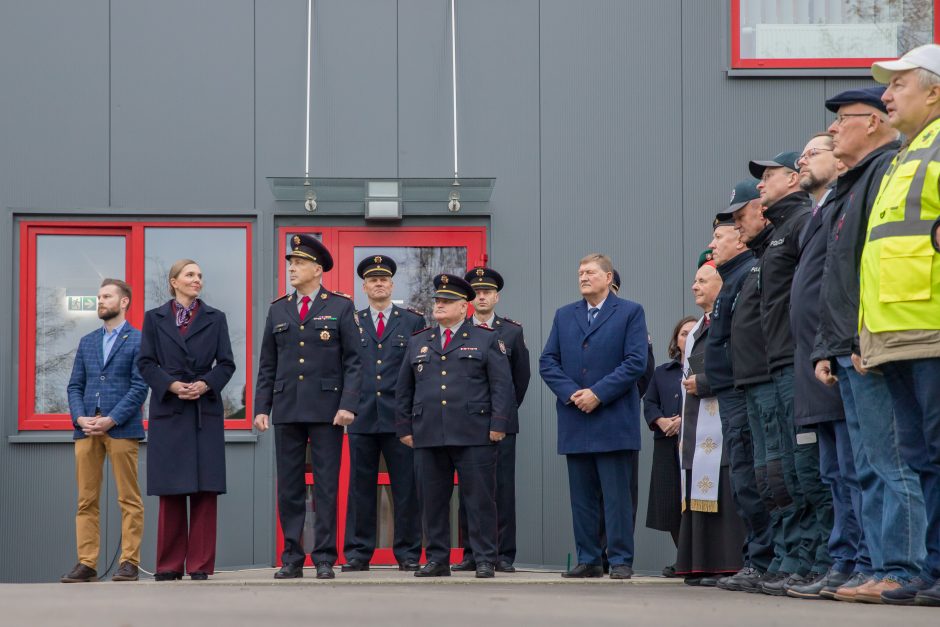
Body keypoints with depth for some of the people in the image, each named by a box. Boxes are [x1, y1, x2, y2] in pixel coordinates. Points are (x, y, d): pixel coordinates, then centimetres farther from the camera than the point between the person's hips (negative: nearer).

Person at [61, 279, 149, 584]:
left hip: (121, 428, -5)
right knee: (86, 500, 3)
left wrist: (111, 420, -14)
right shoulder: (87, 342, 20)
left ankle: (129, 562, -1)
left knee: (129, 499, -3)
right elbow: (75, 386, 16)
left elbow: (140, 387, -6)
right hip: (86, 428, 5)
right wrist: (80, 418, -3)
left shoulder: (138, 341, 2)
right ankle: (86, 564, 5)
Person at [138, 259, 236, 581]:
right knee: (170, 491, 1)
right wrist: (172, 385, -11)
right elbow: (145, 363, 4)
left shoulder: (215, 319, 11)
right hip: (168, 410, 0)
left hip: (205, 410, 1)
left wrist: (205, 385, -11)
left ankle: (200, 564, 1)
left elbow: (227, 363, 7)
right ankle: (169, 565, 7)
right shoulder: (154, 318, 10)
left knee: (205, 490, -3)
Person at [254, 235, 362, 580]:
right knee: (289, 488, 5)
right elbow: (267, 365, 13)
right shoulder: (278, 310, 12)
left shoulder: (341, 307, 3)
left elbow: (353, 362, -1)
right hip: (287, 410, 3)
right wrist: (261, 407, 4)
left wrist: (348, 405, -11)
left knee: (326, 487, -1)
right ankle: (292, 559, 10)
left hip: (326, 410, -3)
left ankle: (325, 558, 3)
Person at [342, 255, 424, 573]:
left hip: (401, 416, -1)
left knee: (406, 488, 0)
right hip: (362, 416, 1)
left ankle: (408, 552, 7)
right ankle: (357, 553, 8)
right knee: (360, 487, 2)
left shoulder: (413, 322, 9)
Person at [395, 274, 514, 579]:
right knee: (432, 501, 4)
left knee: (480, 499, -3)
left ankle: (485, 560, 2)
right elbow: (404, 389, 18)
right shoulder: (418, 342, 17)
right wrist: (404, 427, 10)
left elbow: (502, 385, 1)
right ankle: (437, 559, 13)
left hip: (474, 436, -3)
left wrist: (498, 425, -8)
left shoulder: (486, 339, 6)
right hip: (428, 436, 3)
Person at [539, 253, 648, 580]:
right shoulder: (564, 315, 15)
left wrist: (598, 393, -14)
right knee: (582, 496, 6)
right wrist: (570, 393, -7)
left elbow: (636, 361, -7)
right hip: (575, 422, 4)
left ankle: (620, 559, 1)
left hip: (613, 421, -4)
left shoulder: (630, 312, 2)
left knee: (617, 495, -3)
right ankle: (588, 560, 12)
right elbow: (547, 362, 9)